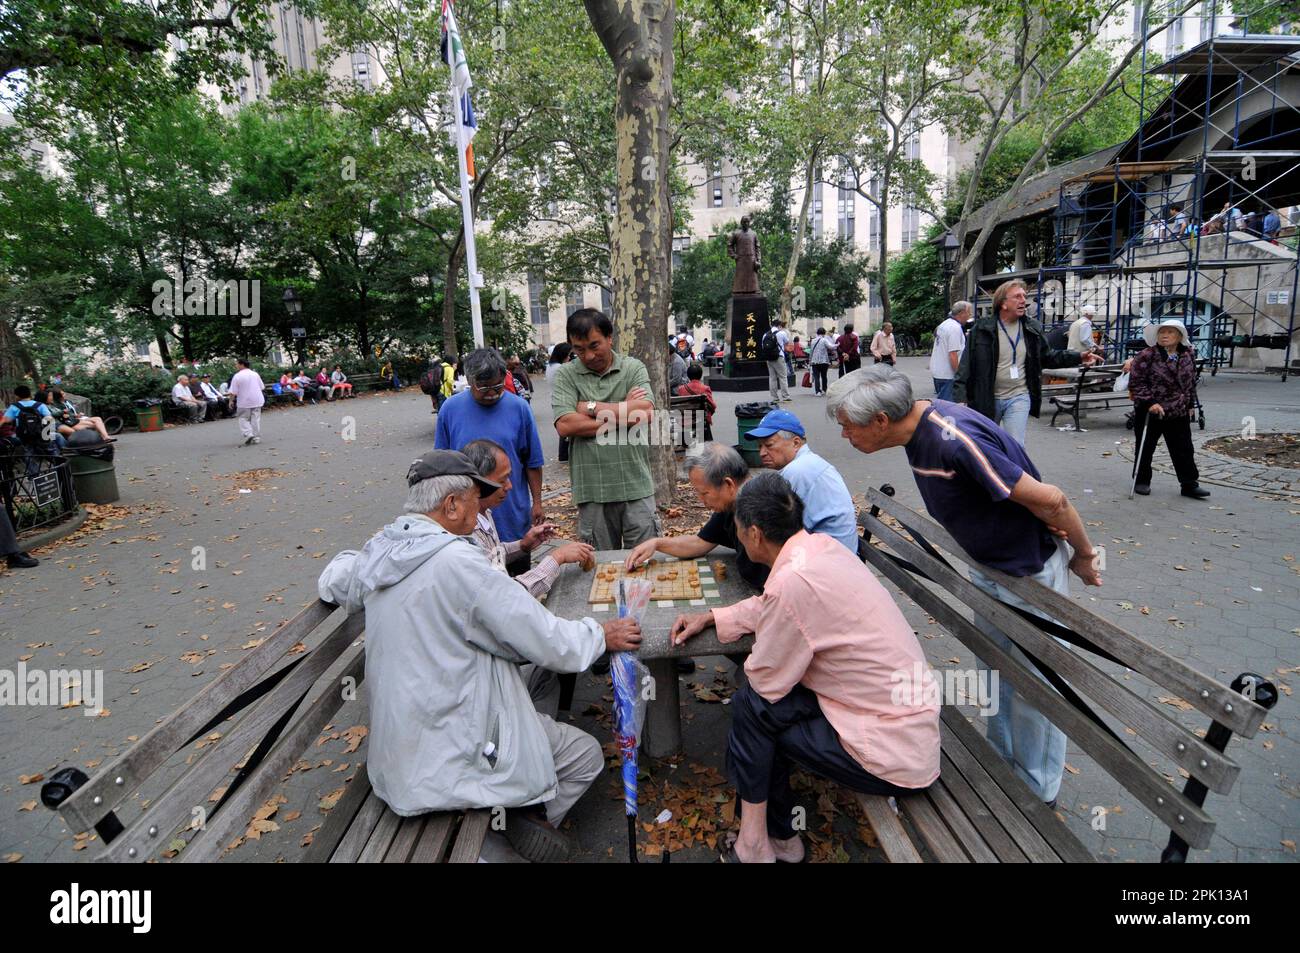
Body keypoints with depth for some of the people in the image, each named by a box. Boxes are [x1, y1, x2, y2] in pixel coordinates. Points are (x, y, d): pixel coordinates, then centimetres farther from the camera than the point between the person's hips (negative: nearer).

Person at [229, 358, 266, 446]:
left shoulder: (237, 376, -10)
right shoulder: (255, 374, 4)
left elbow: (233, 392, -11)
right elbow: (262, 387, 11)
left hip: (244, 402, -4)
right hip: (257, 401, 4)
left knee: (243, 419, 8)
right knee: (256, 419, 7)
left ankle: (248, 434, -11)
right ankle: (257, 438, 7)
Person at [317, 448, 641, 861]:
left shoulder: (378, 552, -1)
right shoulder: (457, 563, -26)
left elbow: (331, 582, 23)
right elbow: (550, 643, -22)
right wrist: (603, 635, -4)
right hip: (445, 761, -9)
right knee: (586, 754, 7)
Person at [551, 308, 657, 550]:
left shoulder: (634, 369, 4)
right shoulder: (565, 376, 2)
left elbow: (645, 412, -12)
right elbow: (565, 426, -12)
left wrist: (591, 407, -8)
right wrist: (623, 414, -9)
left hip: (636, 486, 0)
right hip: (592, 491, 0)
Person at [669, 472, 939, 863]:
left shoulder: (793, 580, -27)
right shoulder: (822, 545, -1)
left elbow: (764, 679, -14)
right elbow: (770, 606, 17)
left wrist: (754, 657, 7)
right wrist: (710, 618, 16)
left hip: (895, 755, -8)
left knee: (751, 706, -4)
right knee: (768, 699, 11)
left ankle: (754, 845, 15)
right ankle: (780, 836, 26)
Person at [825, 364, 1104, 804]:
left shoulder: (954, 439, -36)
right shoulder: (918, 426, -7)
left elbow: (1049, 499, -28)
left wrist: (1084, 555, -11)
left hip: (1033, 570, -9)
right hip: (988, 565, 9)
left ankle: (1036, 792, 29)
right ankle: (1000, 762, 42)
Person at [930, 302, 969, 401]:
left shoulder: (943, 324, 13)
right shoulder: (955, 328, -16)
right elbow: (953, 355, -21)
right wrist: (959, 374, -17)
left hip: (936, 371, 10)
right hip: (947, 374, -10)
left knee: (941, 401, 18)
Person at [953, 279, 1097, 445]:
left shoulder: (1032, 329, 2)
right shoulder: (982, 329, -9)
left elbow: (1047, 357, 15)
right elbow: (966, 366, -13)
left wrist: (1079, 357, 2)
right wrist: (960, 397, -22)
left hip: (1019, 398, 1)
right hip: (987, 399, -1)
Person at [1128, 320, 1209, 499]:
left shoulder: (1188, 355, 6)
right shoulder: (1146, 356, -12)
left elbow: (1191, 382, 17)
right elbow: (1135, 383, -13)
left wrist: (1190, 404, 17)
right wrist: (1150, 402, -20)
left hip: (1179, 413, 4)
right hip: (1149, 412, -4)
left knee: (1184, 449, 8)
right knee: (1145, 448, 7)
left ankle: (1190, 484, 16)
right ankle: (1142, 481, 21)